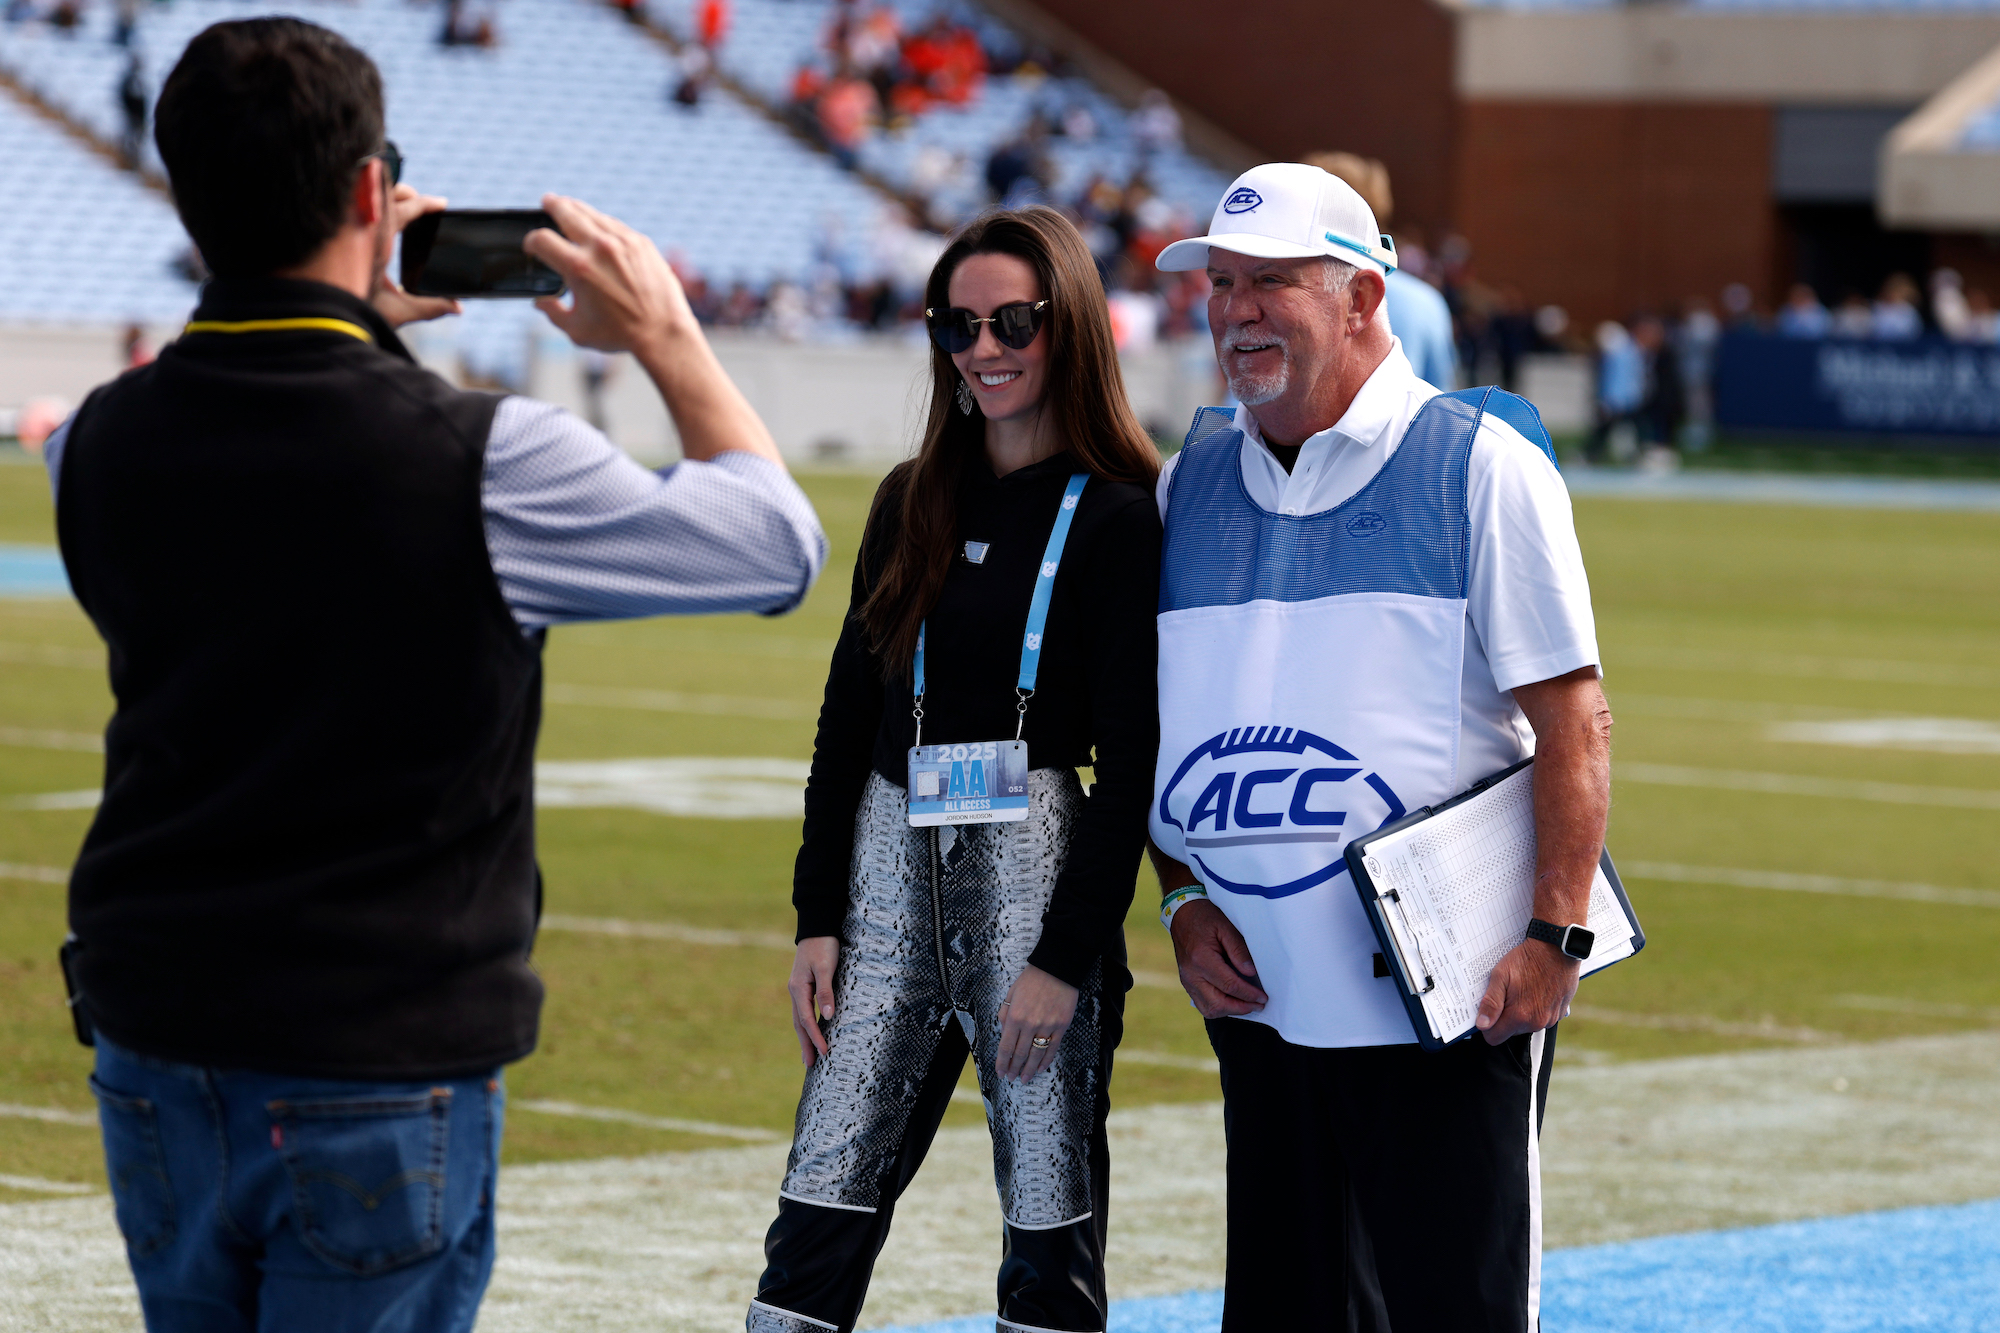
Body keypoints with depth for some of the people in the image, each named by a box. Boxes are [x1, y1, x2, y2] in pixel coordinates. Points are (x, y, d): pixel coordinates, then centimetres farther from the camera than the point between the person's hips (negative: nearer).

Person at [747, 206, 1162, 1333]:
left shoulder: (1119, 521, -5)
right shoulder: (912, 504, 12)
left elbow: (1132, 764, -8)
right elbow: (850, 718, 14)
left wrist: (1067, 958, -13)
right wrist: (819, 919, 7)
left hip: (1040, 867, -5)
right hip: (893, 869, 5)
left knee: (1051, 1220, 1)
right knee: (820, 1215, 0)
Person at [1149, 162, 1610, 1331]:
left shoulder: (1479, 465, -2)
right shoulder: (1188, 484, 13)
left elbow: (1573, 718, -7)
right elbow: (1149, 729, 20)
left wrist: (1556, 937, -15)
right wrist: (1185, 904, 5)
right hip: (1258, 999, 5)